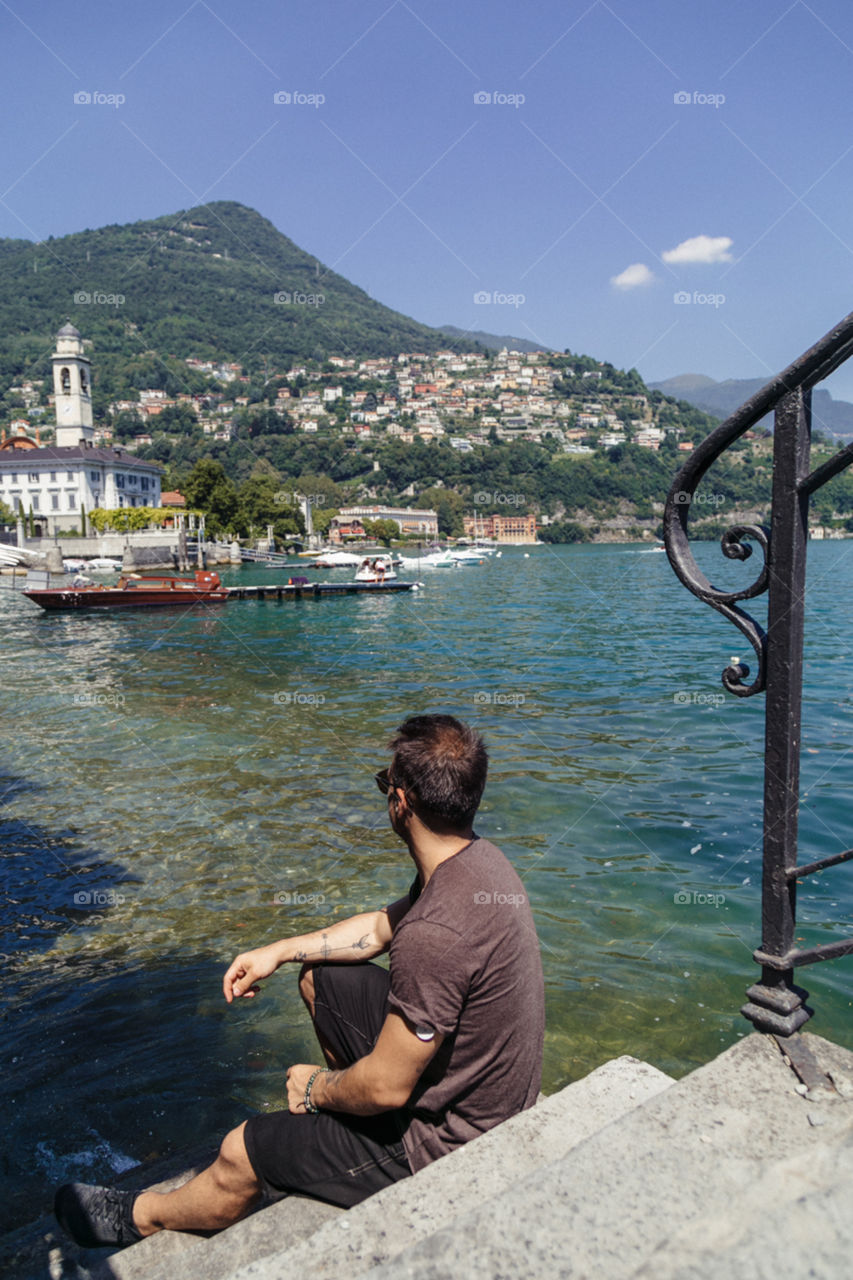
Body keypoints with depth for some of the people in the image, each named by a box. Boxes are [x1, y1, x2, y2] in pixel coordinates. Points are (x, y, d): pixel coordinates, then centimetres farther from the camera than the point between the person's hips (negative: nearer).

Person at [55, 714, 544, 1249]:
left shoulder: (436, 934, -37)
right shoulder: (478, 857, -7)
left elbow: (387, 1087, -26)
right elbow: (381, 927, 10)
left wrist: (316, 1088, -6)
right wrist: (281, 951, 7)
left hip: (447, 1142, -8)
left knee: (242, 1152, 4)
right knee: (320, 976, 17)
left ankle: (142, 1217, 35)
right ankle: (346, 1094, 39)